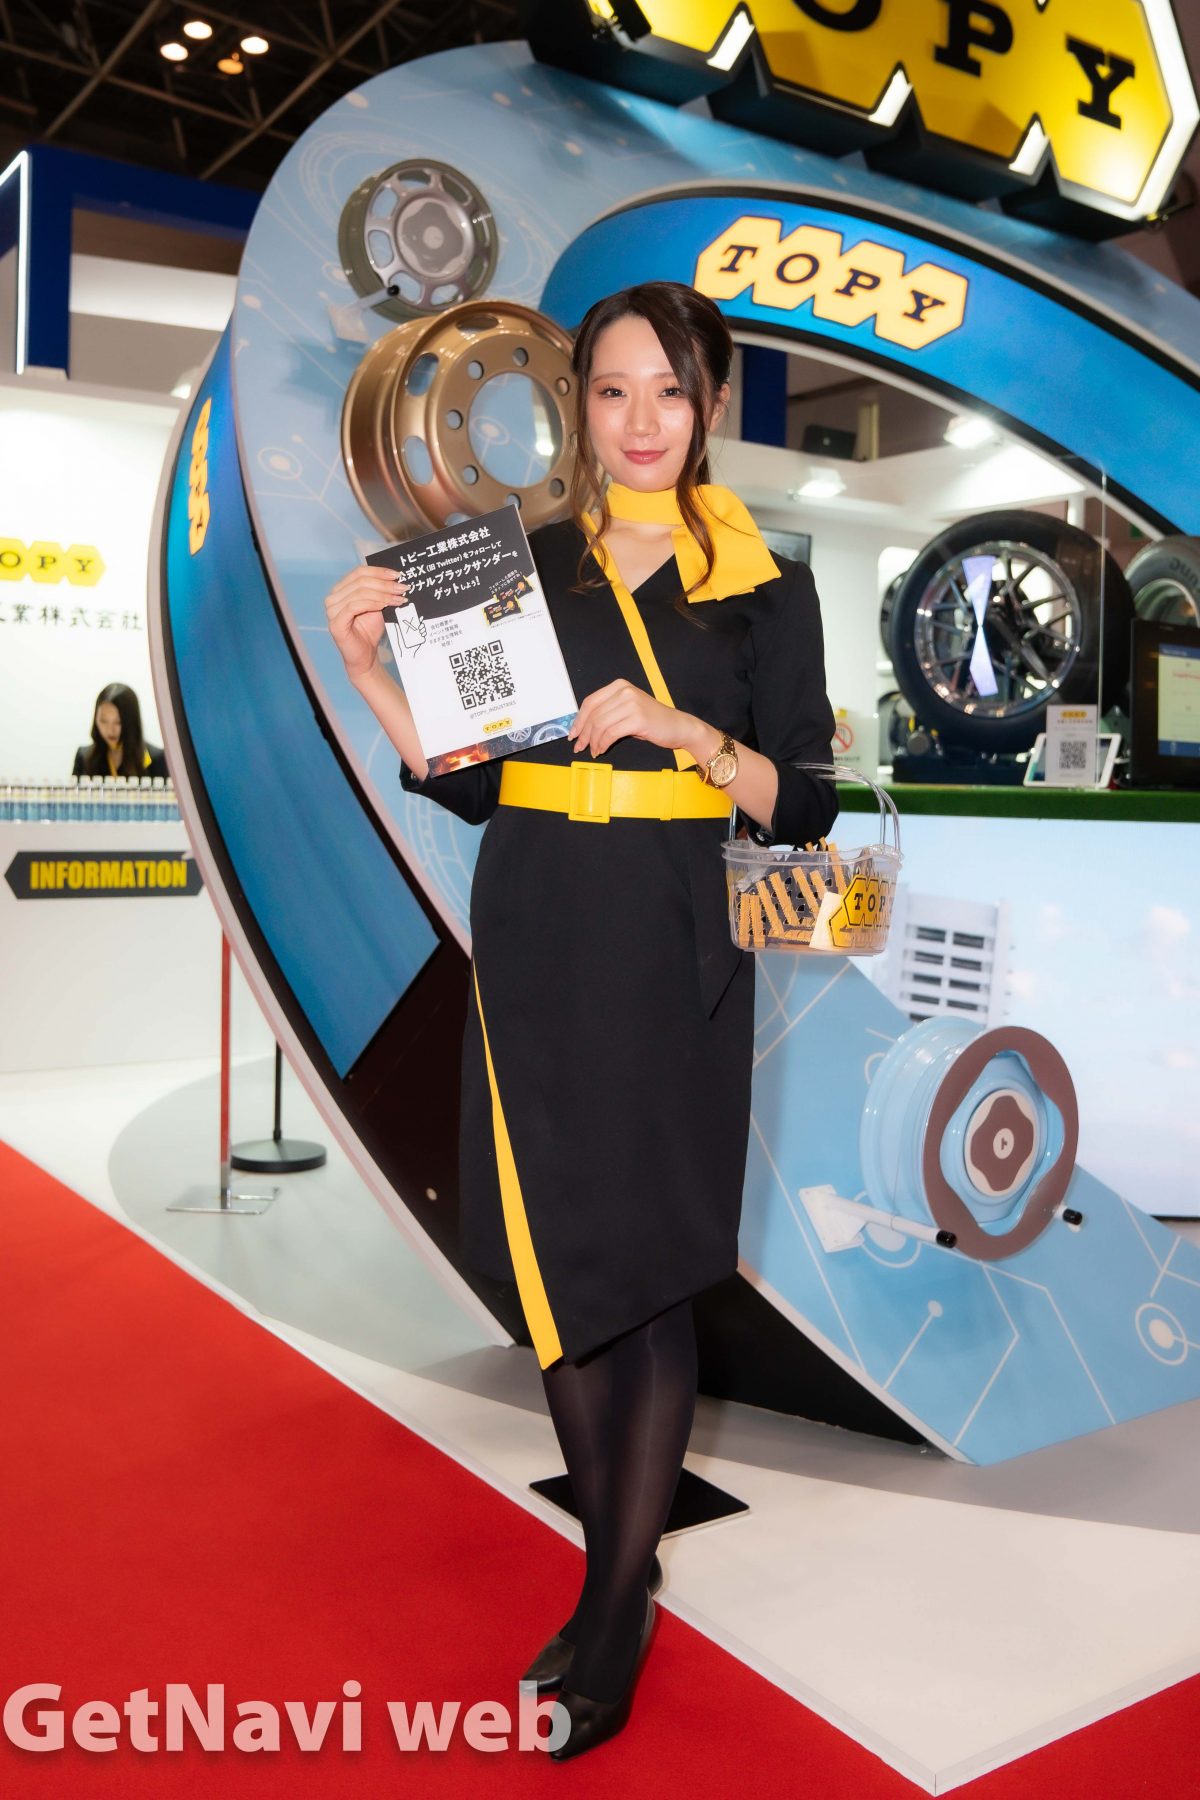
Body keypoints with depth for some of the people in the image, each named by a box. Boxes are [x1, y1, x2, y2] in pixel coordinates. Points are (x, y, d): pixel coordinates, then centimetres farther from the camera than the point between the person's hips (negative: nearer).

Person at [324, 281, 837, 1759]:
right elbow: (468, 782, 7)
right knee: (555, 1261, 8)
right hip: (535, 935, 3)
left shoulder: (764, 586, 3)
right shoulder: (517, 561, 8)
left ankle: (614, 1624, 17)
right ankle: (622, 1569, 27)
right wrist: (372, 673, -7)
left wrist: (686, 731, -17)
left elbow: (803, 806, -1)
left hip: (673, 946, -3)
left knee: (647, 1271, 1)